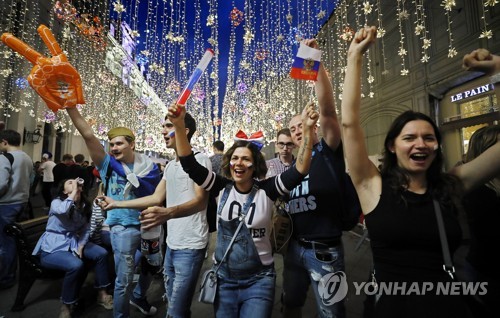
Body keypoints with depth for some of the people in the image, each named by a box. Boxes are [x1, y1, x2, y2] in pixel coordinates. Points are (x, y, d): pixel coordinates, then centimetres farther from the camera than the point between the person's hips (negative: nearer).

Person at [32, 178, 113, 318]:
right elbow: (63, 210, -40)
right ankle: (66, 306, -7)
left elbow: (86, 229, 4)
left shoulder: (84, 205, 4)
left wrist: (80, 247, -10)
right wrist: (74, 190, -31)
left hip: (74, 242, 7)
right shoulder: (56, 202, -13)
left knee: (102, 253, -11)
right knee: (76, 265, -32)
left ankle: (101, 293, 5)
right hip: (52, 247, -6)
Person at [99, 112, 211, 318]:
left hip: (190, 247, -8)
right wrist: (117, 203, 17)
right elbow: (156, 198, 15)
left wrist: (167, 213, -42)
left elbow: (200, 201, -25)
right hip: (171, 244, 8)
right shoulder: (170, 166, 14)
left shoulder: (199, 160, -13)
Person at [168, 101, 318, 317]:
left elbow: (299, 170, -23)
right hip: (224, 278, 3)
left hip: (258, 280, -2)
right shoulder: (222, 187, -6)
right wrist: (179, 126, -27)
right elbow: (190, 165, -14)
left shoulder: (266, 190, -12)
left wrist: (307, 130, -35)